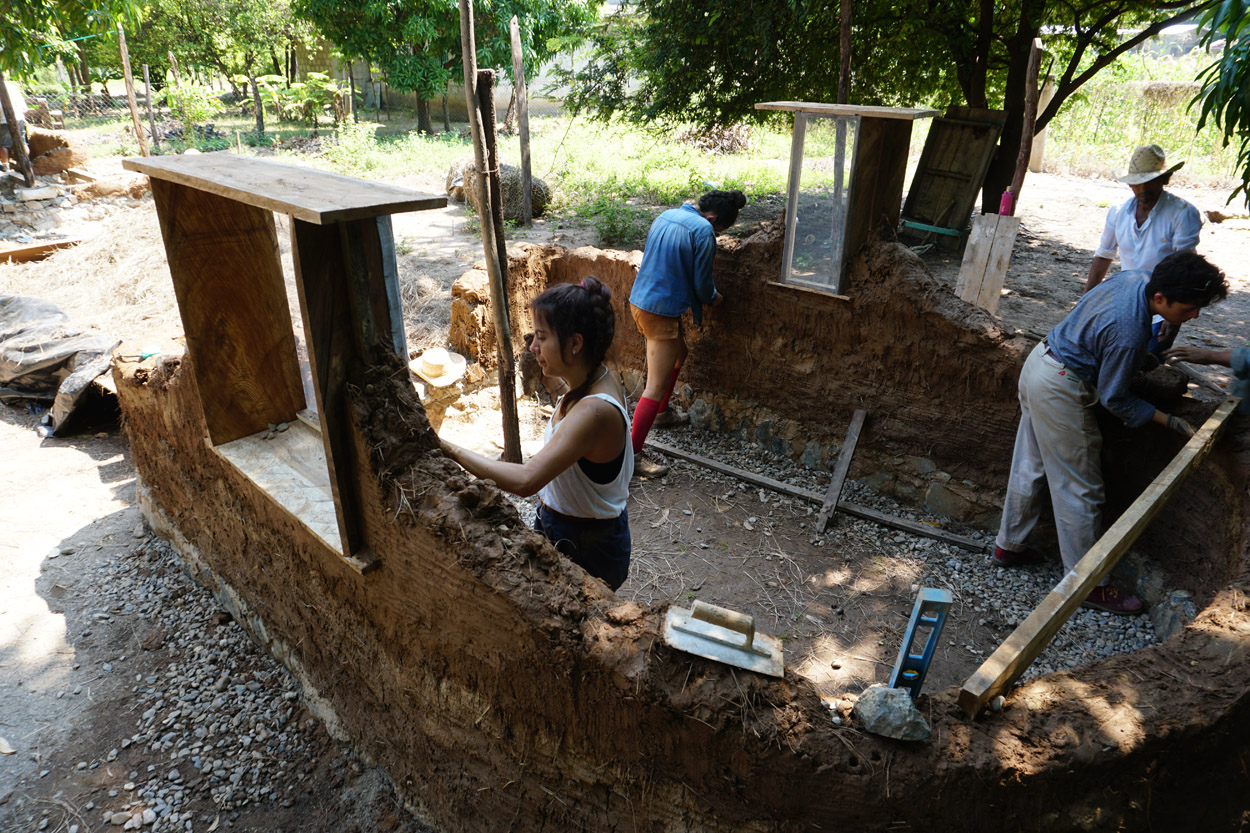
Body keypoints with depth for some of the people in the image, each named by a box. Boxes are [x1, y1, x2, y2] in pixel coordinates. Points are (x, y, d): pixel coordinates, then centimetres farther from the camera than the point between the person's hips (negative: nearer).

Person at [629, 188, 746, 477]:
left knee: (679, 353, 31)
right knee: (656, 386, -5)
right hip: (661, 311, -10)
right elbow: (701, 283, -11)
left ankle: (662, 412, 46)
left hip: (639, 300, 10)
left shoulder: (666, 216, 11)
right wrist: (714, 298, 12)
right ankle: (632, 454, -2)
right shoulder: (703, 230, -14)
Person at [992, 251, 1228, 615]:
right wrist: (1171, 421, -10)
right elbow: (1114, 398, -17)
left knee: (1029, 467, 20)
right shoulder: (1128, 334, -29)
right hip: (1060, 390, -10)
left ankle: (1008, 546, 36)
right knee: (1080, 489, 2)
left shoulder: (1133, 278, -5)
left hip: (1039, 362, 10)